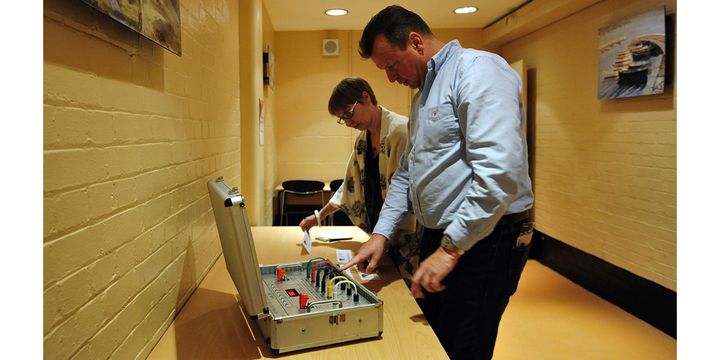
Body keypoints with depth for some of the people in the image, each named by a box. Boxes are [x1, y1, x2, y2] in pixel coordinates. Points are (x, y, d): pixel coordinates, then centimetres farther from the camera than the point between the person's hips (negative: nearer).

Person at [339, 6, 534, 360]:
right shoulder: (422, 94, 17)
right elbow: (406, 173, 20)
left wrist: (451, 248, -22)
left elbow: (499, 170, -26)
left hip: (481, 240, -9)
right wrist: (381, 233, 10)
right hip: (437, 237, 9)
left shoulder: (477, 69, -14)